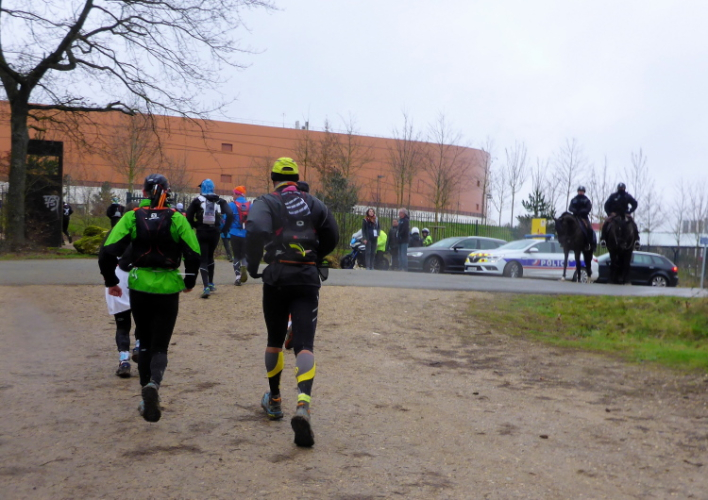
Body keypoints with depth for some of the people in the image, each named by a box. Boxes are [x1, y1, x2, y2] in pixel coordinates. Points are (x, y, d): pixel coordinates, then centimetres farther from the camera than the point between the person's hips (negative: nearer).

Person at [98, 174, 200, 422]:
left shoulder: (132, 217, -1)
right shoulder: (177, 219, -3)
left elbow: (108, 251, -8)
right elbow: (194, 254, -7)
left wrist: (111, 281, 6)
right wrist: (189, 281, 10)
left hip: (139, 287, 1)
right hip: (168, 289, -1)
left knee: (145, 343, 18)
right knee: (160, 345, 6)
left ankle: (147, 398, 17)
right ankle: (153, 383, -23)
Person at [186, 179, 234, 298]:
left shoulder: (197, 200, -2)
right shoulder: (219, 201, 4)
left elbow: (189, 216, -8)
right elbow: (230, 214, -8)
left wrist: (195, 226, 7)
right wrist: (225, 229, 0)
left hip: (201, 233, -3)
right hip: (215, 233, 3)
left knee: (203, 260, -2)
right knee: (210, 257, 23)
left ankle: (206, 287, -18)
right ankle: (211, 284, 28)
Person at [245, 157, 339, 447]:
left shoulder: (266, 203, -1)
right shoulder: (313, 203, 11)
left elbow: (256, 230, -20)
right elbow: (332, 236, 14)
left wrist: (252, 265, -8)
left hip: (278, 277, -1)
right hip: (308, 279, 1)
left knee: (275, 341, 18)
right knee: (304, 344, -7)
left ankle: (274, 401, 32)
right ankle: (303, 405, -29)